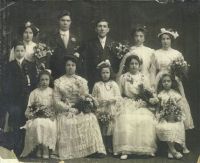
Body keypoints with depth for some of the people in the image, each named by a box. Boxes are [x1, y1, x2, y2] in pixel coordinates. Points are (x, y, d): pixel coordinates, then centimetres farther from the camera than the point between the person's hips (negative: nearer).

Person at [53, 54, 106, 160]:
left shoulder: (82, 80, 12)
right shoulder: (58, 82, 6)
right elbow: (57, 100, 0)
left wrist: (80, 86, -11)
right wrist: (68, 109, -11)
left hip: (80, 110, 1)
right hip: (65, 111, -1)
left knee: (90, 119, -27)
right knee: (66, 124, -31)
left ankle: (95, 149, -25)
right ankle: (69, 152, -20)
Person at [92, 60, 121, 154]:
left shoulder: (113, 84, 11)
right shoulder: (97, 85, 12)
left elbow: (118, 97, 5)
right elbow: (93, 98, 12)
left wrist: (112, 100, -13)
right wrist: (99, 101, -6)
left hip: (111, 109, 0)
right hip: (100, 110, 0)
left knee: (111, 126, -9)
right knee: (101, 127, -9)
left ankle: (110, 147, -1)